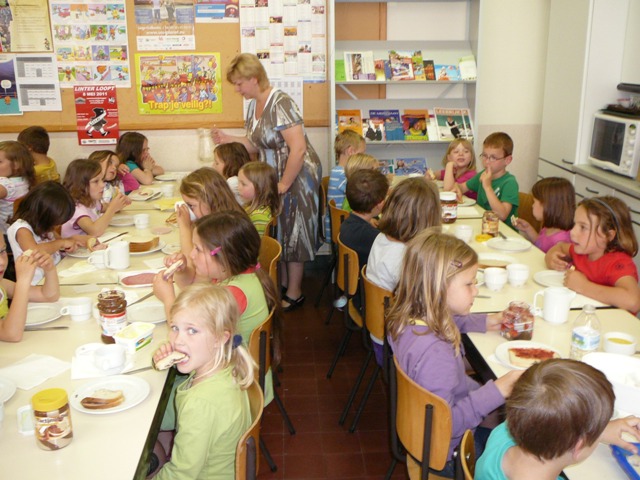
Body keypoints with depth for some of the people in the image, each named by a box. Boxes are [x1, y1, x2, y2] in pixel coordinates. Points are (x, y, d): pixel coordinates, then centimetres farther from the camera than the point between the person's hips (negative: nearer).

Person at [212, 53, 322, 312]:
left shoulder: (280, 104, -22)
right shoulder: (254, 105, 5)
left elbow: (298, 149, -26)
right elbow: (255, 144, 11)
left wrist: (284, 185, -20)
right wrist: (228, 139, -4)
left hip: (297, 176, -8)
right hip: (273, 177, 9)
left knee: (293, 232, 2)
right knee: (277, 231, 15)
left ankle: (294, 293, 16)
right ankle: (282, 284, 31)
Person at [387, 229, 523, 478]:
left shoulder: (409, 319, -9)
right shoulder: (434, 352, -38)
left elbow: (450, 322, 16)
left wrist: (484, 321, 6)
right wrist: (496, 391, -32)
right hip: (447, 453, -8)